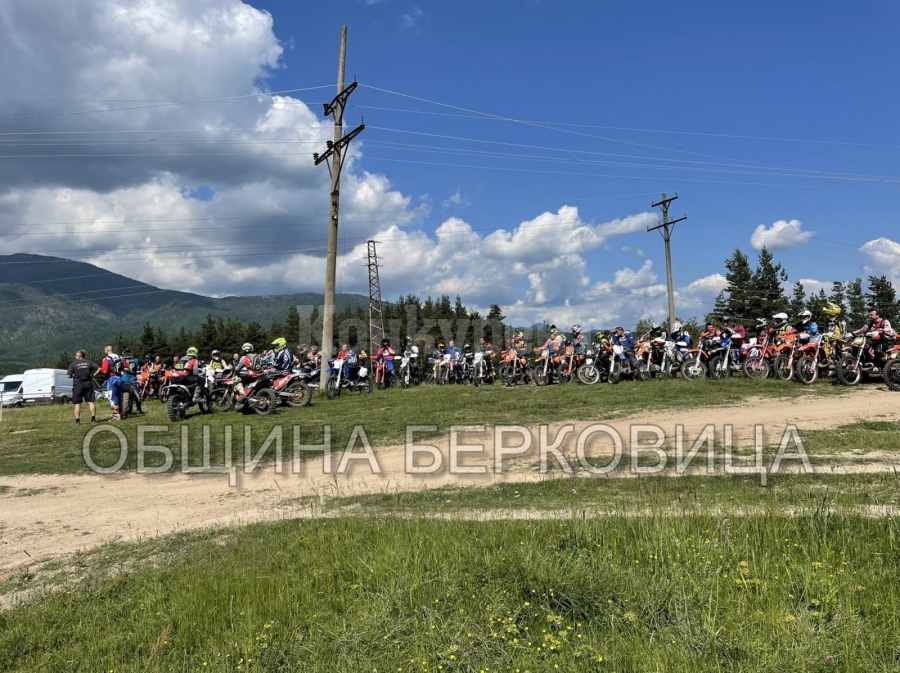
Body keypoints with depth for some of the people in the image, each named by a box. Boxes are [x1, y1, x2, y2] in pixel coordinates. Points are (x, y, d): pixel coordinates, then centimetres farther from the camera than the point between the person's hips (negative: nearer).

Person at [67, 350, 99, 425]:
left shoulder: (73, 364, -3)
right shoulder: (89, 362, 4)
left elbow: (68, 375, -7)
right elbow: (99, 368, -3)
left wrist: (74, 376, 12)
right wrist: (93, 375, 5)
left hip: (78, 385, -2)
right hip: (88, 384, 2)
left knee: (77, 403, 4)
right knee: (91, 402, 5)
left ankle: (77, 420, 2)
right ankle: (93, 419, 2)